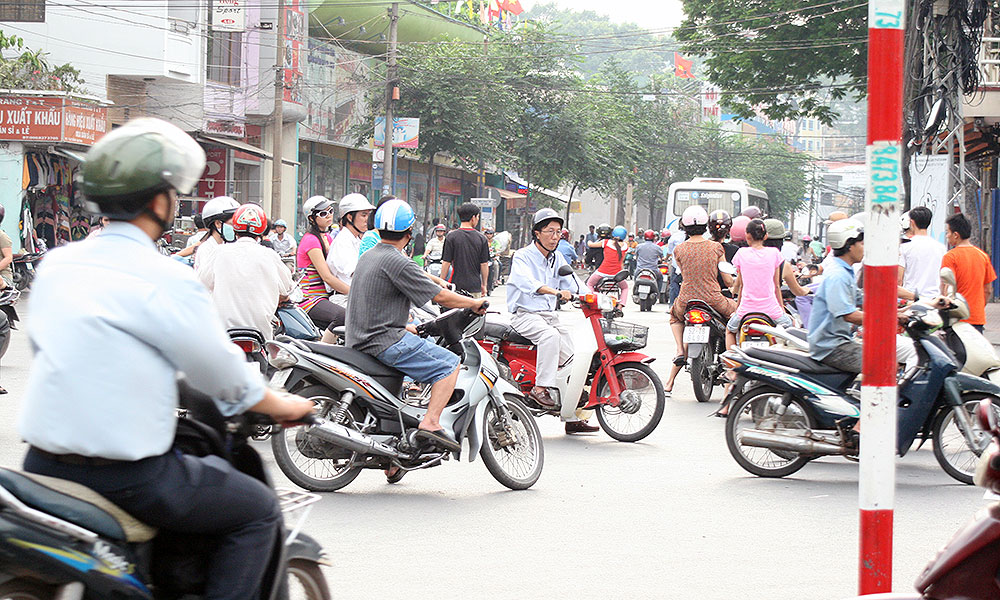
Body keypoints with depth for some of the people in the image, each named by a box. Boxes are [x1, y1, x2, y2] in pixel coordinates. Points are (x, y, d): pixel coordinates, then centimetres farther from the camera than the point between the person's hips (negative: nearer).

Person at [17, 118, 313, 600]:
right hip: (125, 476, -7)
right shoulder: (166, 280, -13)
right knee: (258, 510, 8)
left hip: (42, 466, 8)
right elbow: (223, 375, -5)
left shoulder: (56, 263, 8)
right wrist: (284, 407, 14)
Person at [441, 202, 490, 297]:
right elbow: (484, 265, 3)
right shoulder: (481, 238, 1)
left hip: (456, 286, -2)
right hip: (475, 286, 2)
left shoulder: (451, 236, -5)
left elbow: (446, 263, -6)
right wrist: (484, 285, 14)